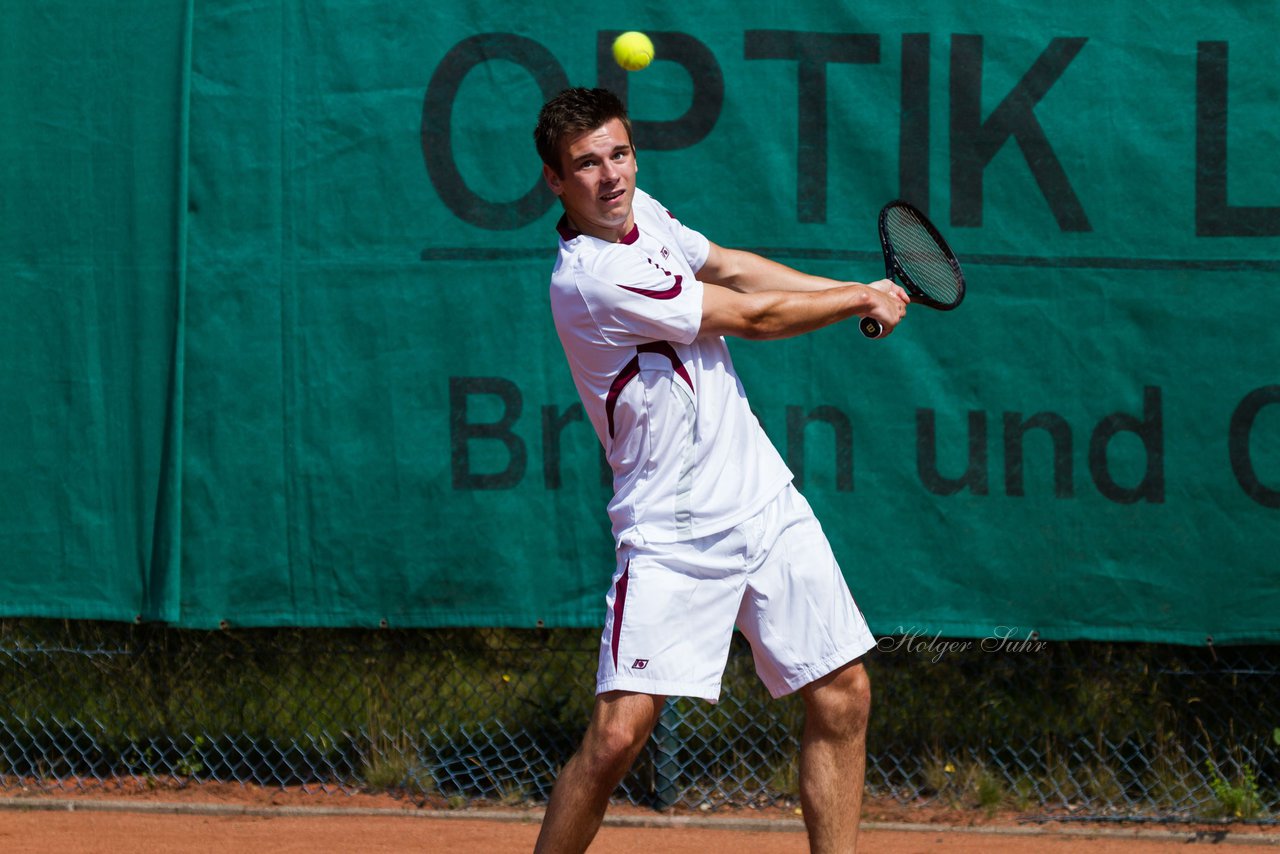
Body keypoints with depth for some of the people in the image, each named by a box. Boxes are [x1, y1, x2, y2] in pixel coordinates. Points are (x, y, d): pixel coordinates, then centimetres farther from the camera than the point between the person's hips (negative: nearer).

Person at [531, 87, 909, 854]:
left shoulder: (640, 210, 5)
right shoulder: (590, 278, -21)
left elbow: (731, 268, 23)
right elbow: (752, 318, -11)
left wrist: (857, 294, 11)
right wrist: (862, 301, 4)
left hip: (766, 500, 8)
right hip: (674, 534, -8)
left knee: (842, 698, 6)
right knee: (619, 732, -18)